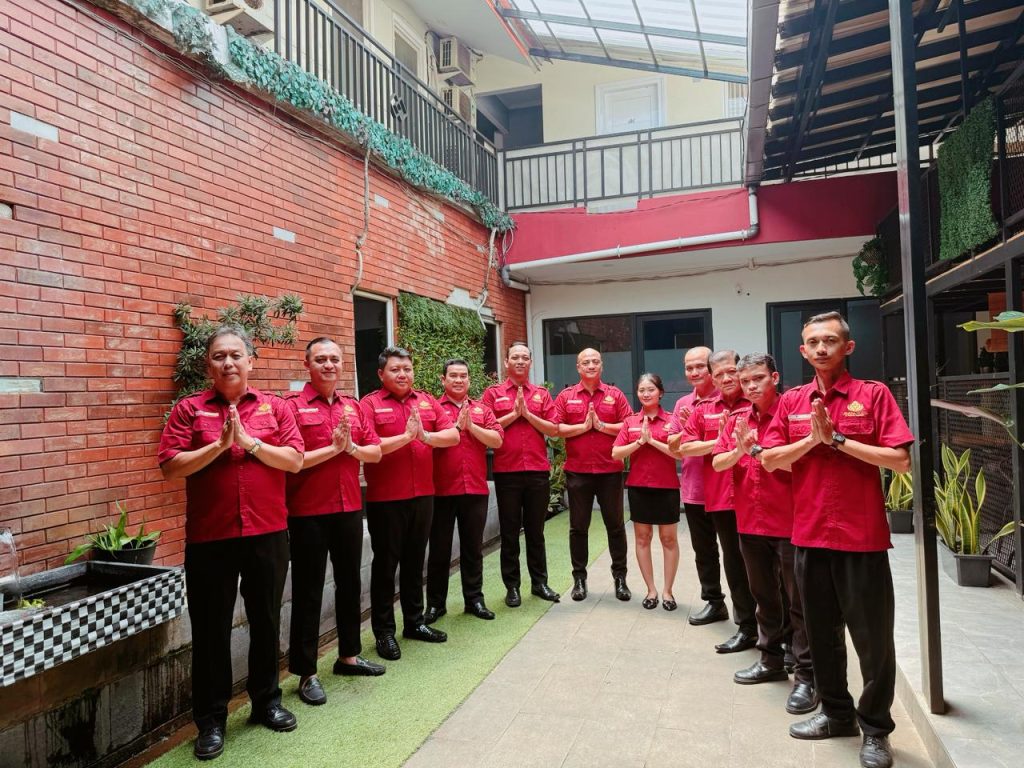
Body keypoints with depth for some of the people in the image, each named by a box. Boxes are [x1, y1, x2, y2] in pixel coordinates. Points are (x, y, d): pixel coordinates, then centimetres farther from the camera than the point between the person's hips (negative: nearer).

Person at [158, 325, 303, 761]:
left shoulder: (274, 407, 4)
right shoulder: (189, 409, 1)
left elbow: (295, 460, -5)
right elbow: (170, 467, -8)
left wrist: (250, 443, -14)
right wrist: (219, 445, -17)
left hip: (268, 533, 2)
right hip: (209, 537, -1)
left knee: (265, 621, 15)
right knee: (211, 629, 9)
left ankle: (266, 702, 33)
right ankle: (211, 719, 25)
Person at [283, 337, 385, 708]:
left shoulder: (353, 406, 10)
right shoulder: (293, 405, -8)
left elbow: (376, 452, 7)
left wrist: (351, 447, -12)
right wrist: (333, 448, -17)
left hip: (349, 508, 6)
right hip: (308, 513, -6)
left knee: (350, 583, 17)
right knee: (308, 592, 5)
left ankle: (348, 656, 35)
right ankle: (306, 673, 18)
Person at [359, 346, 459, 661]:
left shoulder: (426, 401, 9)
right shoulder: (370, 404, -6)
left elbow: (453, 435, 0)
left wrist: (425, 436, -17)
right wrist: (405, 437, -20)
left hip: (423, 495, 5)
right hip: (385, 499, -5)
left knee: (415, 561, 17)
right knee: (386, 564, 6)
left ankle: (414, 622, 32)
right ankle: (383, 631, 19)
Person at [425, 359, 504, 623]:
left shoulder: (482, 409, 10)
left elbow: (497, 440, -2)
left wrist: (471, 426, -12)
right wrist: (457, 426, -17)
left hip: (476, 488, 3)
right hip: (441, 489, -3)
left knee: (473, 547, 13)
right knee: (439, 549, 8)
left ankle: (474, 599, 25)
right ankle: (435, 603, 20)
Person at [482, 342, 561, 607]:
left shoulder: (542, 394, 9)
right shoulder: (493, 393, 4)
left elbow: (553, 430, 1)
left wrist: (527, 413, -10)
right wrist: (514, 414, -11)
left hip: (538, 470, 2)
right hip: (507, 471, -2)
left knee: (536, 530, 12)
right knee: (510, 532, 7)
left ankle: (540, 582, 24)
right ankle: (512, 586, 18)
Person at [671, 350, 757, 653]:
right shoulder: (703, 409, 9)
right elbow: (684, 446, 4)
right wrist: (720, 441, -8)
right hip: (720, 497, 4)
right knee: (733, 560, 12)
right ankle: (746, 626, 24)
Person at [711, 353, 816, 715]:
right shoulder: (737, 420, 9)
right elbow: (717, 463, 4)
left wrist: (757, 449, -18)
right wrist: (739, 450, -15)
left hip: (788, 522, -6)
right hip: (750, 522, 6)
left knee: (798, 602, 3)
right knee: (764, 596, 19)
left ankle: (806, 675, 13)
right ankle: (771, 660, 35)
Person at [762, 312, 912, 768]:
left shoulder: (874, 394, -4)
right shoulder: (791, 401, 7)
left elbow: (901, 460, -11)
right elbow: (770, 460, 2)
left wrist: (838, 439, -15)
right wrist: (813, 438, -12)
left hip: (863, 535, -4)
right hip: (809, 534, 4)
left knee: (873, 636, 7)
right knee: (821, 632, 16)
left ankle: (875, 728, 26)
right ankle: (836, 713, 35)